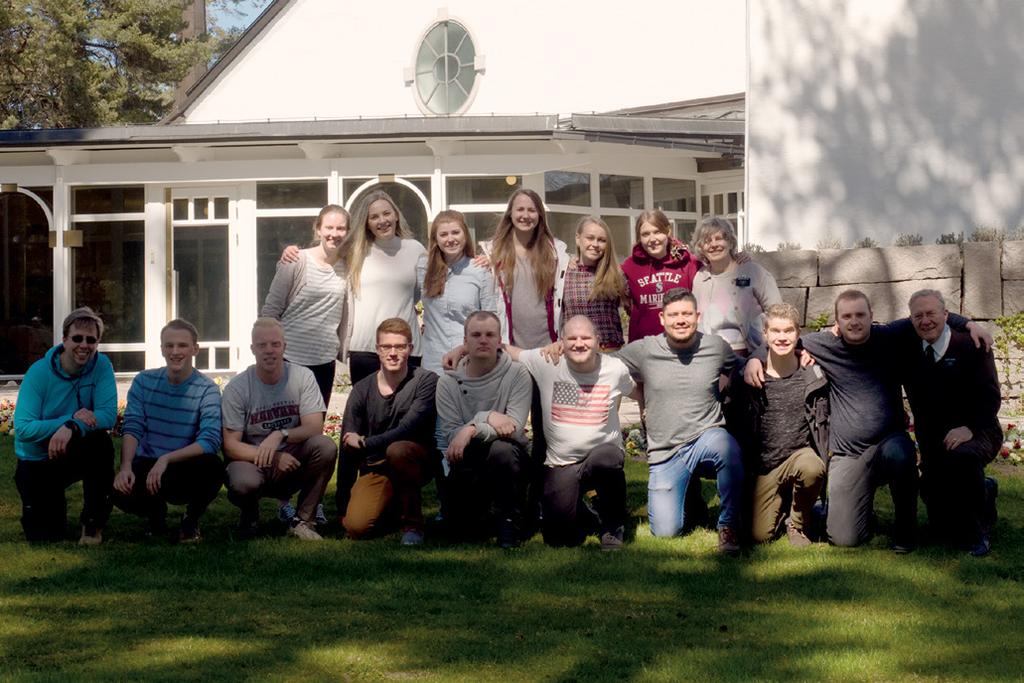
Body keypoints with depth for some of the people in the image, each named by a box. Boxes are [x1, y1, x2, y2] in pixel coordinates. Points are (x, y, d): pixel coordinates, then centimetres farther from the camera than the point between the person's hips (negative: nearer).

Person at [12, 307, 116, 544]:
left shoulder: (101, 366, -12)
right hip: (36, 460, -1)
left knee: (101, 441, -33)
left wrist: (72, 427, -38)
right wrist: (71, 418, -32)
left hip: (76, 454, 1)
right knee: (43, 533, -10)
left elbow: (108, 415, -22)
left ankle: (93, 524, -14)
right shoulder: (39, 373, -17)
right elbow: (23, 429, -24)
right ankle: (54, 502, 29)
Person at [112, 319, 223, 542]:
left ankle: (191, 519, -1)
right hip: (147, 465, 2)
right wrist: (126, 467, -25)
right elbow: (132, 429, -7)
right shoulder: (144, 381, 1)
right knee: (121, 491, -31)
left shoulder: (207, 389, -8)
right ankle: (156, 512, 9)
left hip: (186, 470, -2)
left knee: (212, 466, -35)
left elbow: (210, 441, -20)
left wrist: (166, 459, -30)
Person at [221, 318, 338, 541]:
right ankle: (250, 515, 4)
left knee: (326, 447, -28)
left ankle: (303, 522, -10)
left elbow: (315, 428, -12)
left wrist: (280, 435, -31)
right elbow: (230, 445, -12)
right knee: (243, 483, -37)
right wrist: (273, 458, -25)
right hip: (252, 461, -2)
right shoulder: (237, 388, -9)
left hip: (293, 460, 2)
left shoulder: (303, 377, -4)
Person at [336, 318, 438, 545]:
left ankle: (412, 524, -16)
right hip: (375, 468, 3)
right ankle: (389, 505, 16)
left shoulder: (426, 381, -10)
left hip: (415, 461, -3)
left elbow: (407, 430, -20)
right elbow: (347, 449, -1)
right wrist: (343, 507, -3)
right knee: (356, 526, -20)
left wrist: (364, 443, -11)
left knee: (397, 450, -37)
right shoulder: (362, 390, -1)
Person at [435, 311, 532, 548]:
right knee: (464, 528, -11)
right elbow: (450, 434, -11)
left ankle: (509, 520, -17)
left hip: (508, 458, -2)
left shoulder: (517, 375, -7)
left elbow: (514, 429, -18)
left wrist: (471, 430, -29)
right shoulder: (448, 383, -1)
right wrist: (487, 417, -24)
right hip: (467, 464, 2)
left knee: (501, 448, -37)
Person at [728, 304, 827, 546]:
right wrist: (742, 469, 3)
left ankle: (798, 524, -6)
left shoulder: (814, 374, -3)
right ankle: (781, 503, 25)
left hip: (801, 454, 0)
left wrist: (826, 452, -3)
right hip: (763, 466, 0)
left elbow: (825, 420, 9)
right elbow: (736, 426, 5)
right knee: (760, 535, -12)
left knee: (811, 468, -37)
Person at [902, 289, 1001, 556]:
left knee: (962, 456, -42)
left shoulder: (972, 346, -12)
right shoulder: (910, 352, 3)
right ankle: (984, 493, 37)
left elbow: (990, 397, -17)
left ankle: (978, 532, -19)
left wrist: (969, 428, -32)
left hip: (975, 435, -5)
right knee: (941, 524, 5)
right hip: (932, 445, 6)